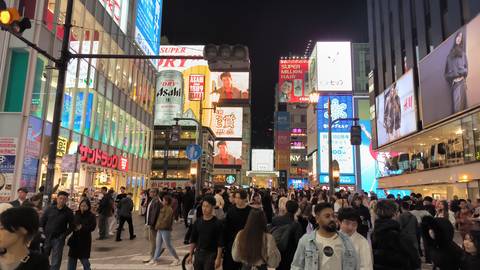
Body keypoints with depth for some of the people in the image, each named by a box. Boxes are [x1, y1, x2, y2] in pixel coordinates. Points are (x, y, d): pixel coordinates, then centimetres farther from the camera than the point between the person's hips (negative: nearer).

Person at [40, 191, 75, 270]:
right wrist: (44, 233, 0)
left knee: (56, 263, 1)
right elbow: (42, 222, 8)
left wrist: (64, 235, -8)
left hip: (58, 239, -2)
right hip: (47, 238, 2)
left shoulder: (68, 212, -2)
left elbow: (71, 226, 2)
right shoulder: (50, 209, 3)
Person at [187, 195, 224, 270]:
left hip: (211, 254, -4)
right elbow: (193, 240, 9)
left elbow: (220, 243, -10)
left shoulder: (217, 223, -10)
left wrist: (218, 258, -13)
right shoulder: (197, 222, 2)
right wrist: (190, 255, 7)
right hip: (198, 253, 4)